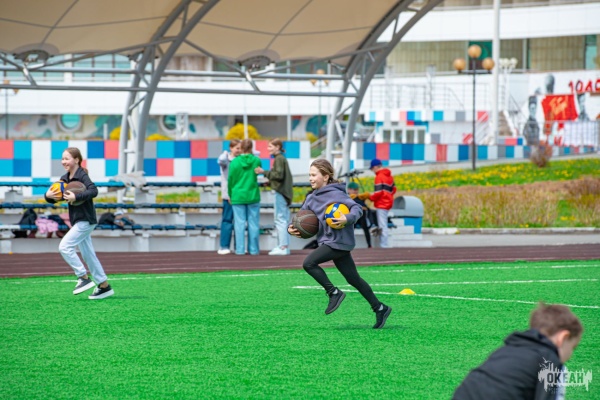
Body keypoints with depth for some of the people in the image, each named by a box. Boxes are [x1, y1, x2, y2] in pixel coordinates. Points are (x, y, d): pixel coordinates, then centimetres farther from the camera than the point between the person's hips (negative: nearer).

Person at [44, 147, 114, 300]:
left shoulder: (82, 176, -14)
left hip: (86, 220, -9)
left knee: (65, 246, -17)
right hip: (78, 220, 9)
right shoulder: (64, 179, 10)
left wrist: (76, 197, -34)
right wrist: (48, 196, -10)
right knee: (88, 254, 12)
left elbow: (93, 191, -29)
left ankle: (84, 278, -11)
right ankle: (104, 286, 18)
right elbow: (54, 197, 12)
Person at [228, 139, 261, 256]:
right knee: (253, 223, 6)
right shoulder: (256, 160, -5)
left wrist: (230, 194, 12)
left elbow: (230, 180, 0)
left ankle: (240, 249, 1)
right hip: (253, 196, 1)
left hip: (238, 196, -1)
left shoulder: (234, 162, -6)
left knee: (239, 223, 2)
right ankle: (253, 249, 7)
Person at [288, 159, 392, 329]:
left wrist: (347, 219, -37)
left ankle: (334, 293, -6)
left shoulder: (335, 194, -13)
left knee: (309, 263, -18)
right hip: (328, 241, 9)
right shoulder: (311, 198, 11)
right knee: (353, 279, 13)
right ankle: (380, 309, 21)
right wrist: (292, 228, -3)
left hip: (338, 242, -9)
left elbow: (357, 208, -18)